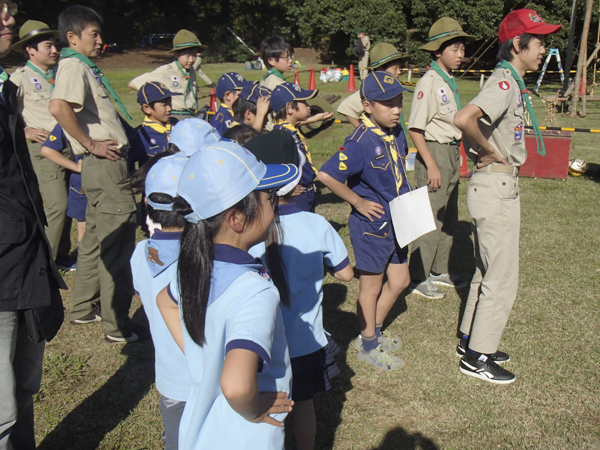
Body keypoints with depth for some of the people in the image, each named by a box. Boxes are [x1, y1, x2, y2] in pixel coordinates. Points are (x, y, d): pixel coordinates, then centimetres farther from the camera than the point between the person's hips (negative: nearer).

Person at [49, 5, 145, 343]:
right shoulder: (73, 66, -11)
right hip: (105, 164, -10)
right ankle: (118, 325, 0)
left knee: (97, 237, 18)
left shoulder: (85, 66, 19)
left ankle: (84, 309, 31)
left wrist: (118, 138, 17)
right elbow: (58, 107, -30)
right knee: (117, 242, -7)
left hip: (107, 163, 10)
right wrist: (90, 144, -21)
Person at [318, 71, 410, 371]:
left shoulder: (397, 133, 0)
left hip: (396, 221, 8)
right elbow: (326, 175, -30)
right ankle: (368, 346, 27)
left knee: (399, 281, 17)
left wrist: (404, 196, 8)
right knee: (372, 285, 8)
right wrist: (358, 202, -21)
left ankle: (373, 332, 37)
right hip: (371, 224, -8)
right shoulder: (361, 141, -24)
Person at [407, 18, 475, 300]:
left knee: (449, 218, 17)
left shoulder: (450, 81, 12)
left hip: (452, 154, 9)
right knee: (430, 220, -3)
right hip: (435, 152, -9)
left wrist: (455, 157, 14)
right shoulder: (429, 82, -15)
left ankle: (439, 271, 31)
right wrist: (431, 165, -21)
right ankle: (418, 279, 10)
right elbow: (415, 129, -19)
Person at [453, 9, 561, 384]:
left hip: (502, 187, 10)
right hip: (495, 188, -10)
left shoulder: (512, 82, 12)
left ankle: (471, 340, 32)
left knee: (488, 272, 19)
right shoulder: (504, 82, -19)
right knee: (502, 279, 0)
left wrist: (493, 154, 7)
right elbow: (464, 118, -36)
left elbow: (483, 122, 25)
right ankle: (477, 357, 12)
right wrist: (493, 153, -21)